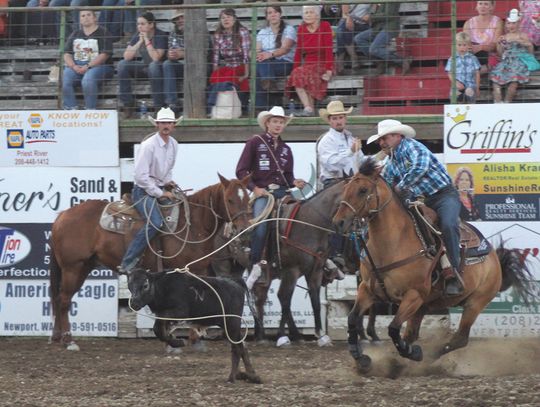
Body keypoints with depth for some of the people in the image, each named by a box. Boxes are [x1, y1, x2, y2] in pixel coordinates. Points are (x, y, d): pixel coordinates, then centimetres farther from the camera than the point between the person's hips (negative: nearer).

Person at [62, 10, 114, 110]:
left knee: (87, 81, -37)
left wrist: (87, 66, -18)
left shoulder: (102, 34, 5)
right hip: (76, 66, 4)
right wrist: (74, 66, -9)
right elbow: (67, 54, 13)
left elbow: (104, 55, -7)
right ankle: (71, 109, -27)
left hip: (97, 65, -4)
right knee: (64, 80, -27)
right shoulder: (75, 35, 20)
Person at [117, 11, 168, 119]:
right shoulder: (137, 36, 0)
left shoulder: (160, 36, -16)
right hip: (143, 67, 5)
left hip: (158, 69, -5)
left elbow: (156, 58, -28)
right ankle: (127, 103, -13)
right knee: (122, 64, -18)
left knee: (154, 65, -40)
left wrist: (147, 40, -25)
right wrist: (140, 42, -17)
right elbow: (127, 56, -10)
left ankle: (159, 105, -31)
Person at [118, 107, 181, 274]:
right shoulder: (148, 146, -17)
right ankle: (127, 262, -29)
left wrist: (168, 182, 5)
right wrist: (160, 194, -17)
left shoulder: (173, 144, 8)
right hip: (144, 191, -9)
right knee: (155, 222, -30)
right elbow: (141, 176, -21)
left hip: (161, 189, 9)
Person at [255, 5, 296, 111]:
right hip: (267, 64, 2)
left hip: (285, 64, -2)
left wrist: (270, 54, -30)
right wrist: (257, 54, -21)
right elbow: (257, 50, 6)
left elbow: (285, 48, -11)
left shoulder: (289, 30, 6)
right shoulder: (262, 32, 20)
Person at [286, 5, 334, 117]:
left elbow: (329, 49, -10)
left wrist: (329, 71, -18)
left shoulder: (325, 27, -3)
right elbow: (298, 52, 9)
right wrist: (295, 69, -4)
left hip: (322, 65, -4)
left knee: (302, 74, -31)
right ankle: (308, 108, -32)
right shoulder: (301, 29, 10)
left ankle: (309, 109, -30)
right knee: (296, 74, -28)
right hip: (307, 64, 4)